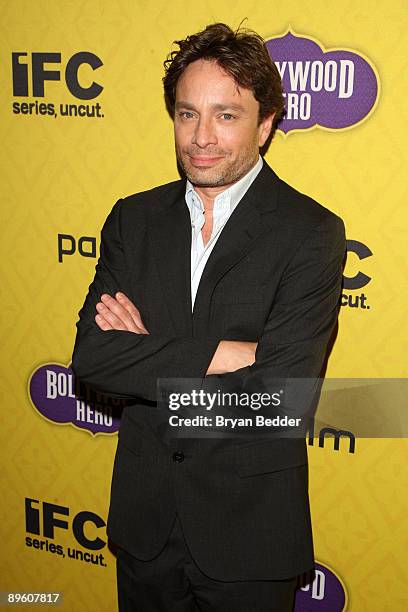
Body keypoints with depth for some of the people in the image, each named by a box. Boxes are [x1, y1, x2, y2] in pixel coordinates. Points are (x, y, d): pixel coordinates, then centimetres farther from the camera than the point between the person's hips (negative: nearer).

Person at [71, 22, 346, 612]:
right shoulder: (134, 219, 0)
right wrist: (224, 353, -21)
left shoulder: (311, 231, -14)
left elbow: (279, 390, -23)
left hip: (250, 525, -3)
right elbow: (90, 356, -10)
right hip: (144, 515, 4)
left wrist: (146, 355, -15)